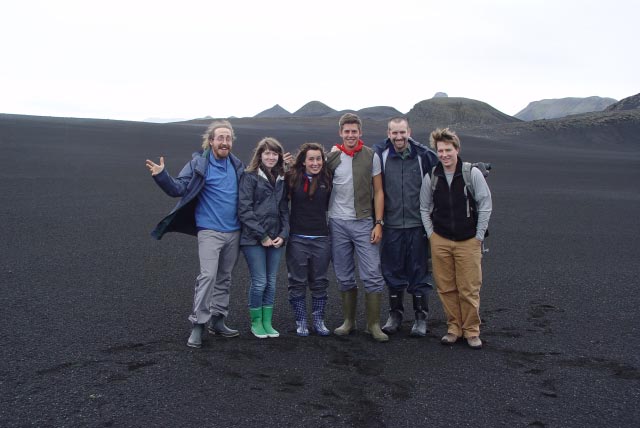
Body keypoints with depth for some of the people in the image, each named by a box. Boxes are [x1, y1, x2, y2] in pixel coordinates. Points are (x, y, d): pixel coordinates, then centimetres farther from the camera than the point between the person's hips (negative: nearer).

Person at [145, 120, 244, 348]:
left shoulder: (237, 166, 8)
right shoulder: (198, 164, -6)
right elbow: (178, 188, -12)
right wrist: (161, 175, -31)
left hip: (234, 232, 5)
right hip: (209, 232, -5)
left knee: (224, 278, 12)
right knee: (207, 276, -14)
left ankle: (217, 320, 23)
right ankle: (197, 325, -5)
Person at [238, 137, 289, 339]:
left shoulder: (281, 179, 13)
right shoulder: (250, 176, -4)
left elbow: (284, 209, 13)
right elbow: (244, 209, -10)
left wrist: (283, 235, -1)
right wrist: (262, 236, -13)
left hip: (276, 239, 5)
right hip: (254, 239, -5)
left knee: (271, 282, 8)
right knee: (259, 282, -3)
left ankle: (267, 322, 19)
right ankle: (256, 322, 14)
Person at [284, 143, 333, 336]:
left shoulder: (327, 179, 3)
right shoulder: (292, 178, -1)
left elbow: (331, 205, 8)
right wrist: (281, 167, -6)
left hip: (321, 238, 1)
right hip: (297, 239, -1)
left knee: (320, 282, 9)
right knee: (297, 283, 6)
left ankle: (319, 321, 22)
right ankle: (301, 322, 18)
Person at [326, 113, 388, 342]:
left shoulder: (371, 156, 1)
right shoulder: (331, 157, 3)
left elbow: (378, 192, 2)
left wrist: (378, 223, -4)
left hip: (364, 223, -1)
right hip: (338, 223, 2)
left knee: (372, 276, -4)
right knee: (344, 277, 9)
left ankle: (373, 325, 7)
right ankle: (349, 321, 22)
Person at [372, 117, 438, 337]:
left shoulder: (423, 155, -2)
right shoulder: (379, 155, -2)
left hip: (418, 224, -1)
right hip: (391, 225, 1)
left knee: (419, 271, 6)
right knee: (393, 271, 11)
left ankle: (421, 317, 20)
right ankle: (395, 315, 26)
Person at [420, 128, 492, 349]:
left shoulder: (473, 174, -6)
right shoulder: (431, 177, 1)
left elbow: (485, 206, -2)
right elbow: (424, 208, 11)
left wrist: (478, 236, -2)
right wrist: (431, 234, 4)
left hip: (468, 241, -2)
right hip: (440, 241, 2)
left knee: (469, 289, 0)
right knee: (446, 288, 6)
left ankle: (472, 330, 15)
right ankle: (454, 327, 21)